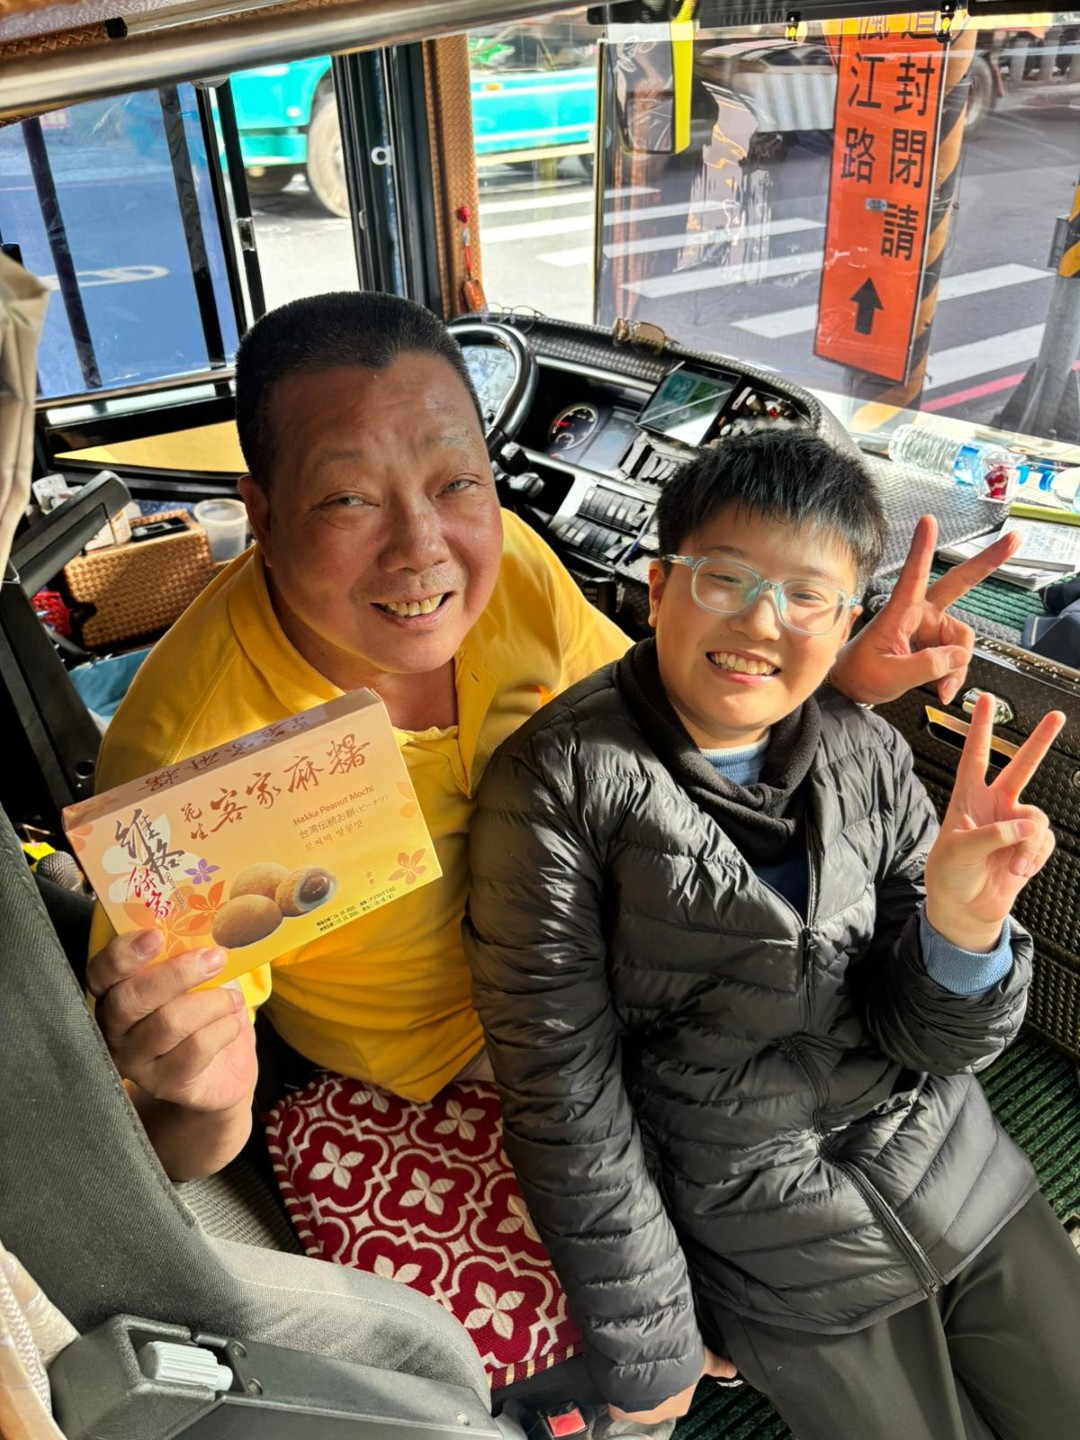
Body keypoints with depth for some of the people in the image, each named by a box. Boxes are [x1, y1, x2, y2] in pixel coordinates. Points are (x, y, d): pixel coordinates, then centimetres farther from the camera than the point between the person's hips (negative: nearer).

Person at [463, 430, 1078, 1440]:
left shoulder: (867, 754, -6)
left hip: (951, 1166, 4)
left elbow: (931, 1040, -5)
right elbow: (563, 1095, -15)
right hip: (768, 1232, -4)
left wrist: (962, 927, -28)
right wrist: (648, 1352, -8)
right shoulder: (558, 784, -20)